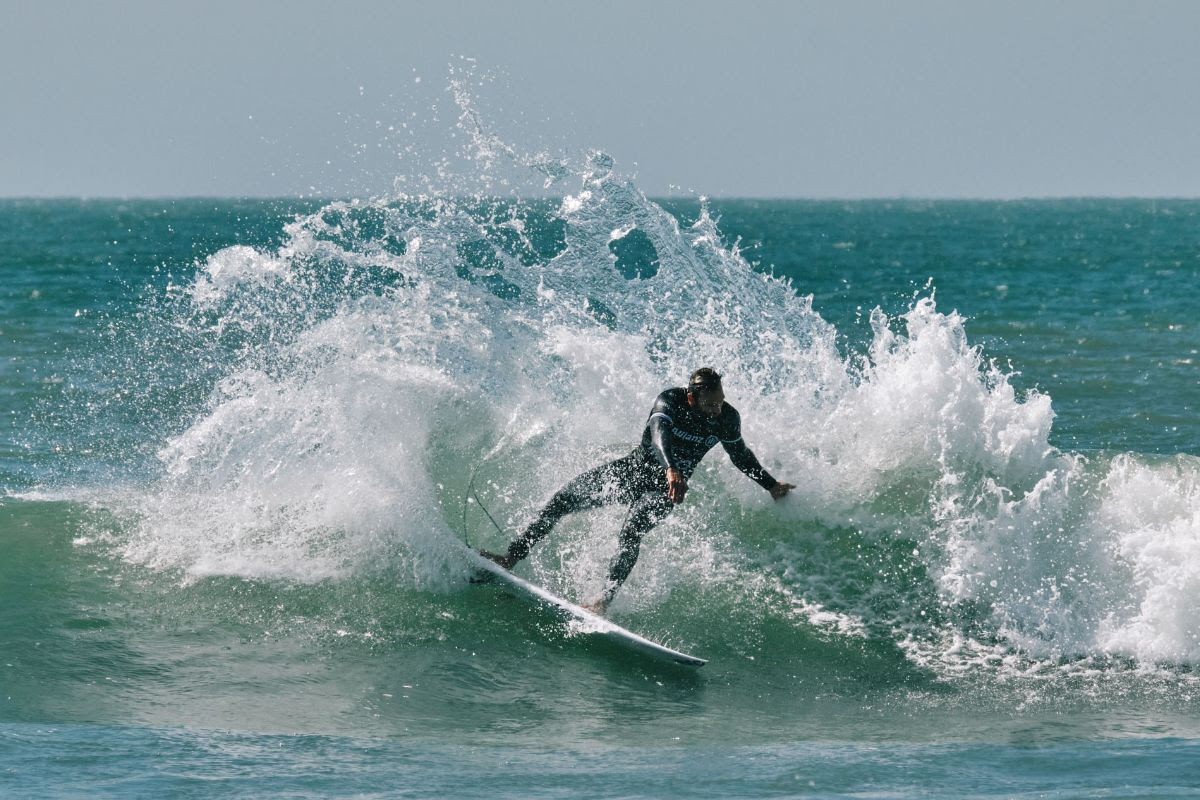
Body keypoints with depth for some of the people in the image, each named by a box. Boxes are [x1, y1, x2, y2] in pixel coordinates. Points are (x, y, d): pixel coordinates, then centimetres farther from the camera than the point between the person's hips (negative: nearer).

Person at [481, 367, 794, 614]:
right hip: (634, 468, 0)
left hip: (665, 489, 0)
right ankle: (510, 558, 0)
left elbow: (740, 454, 8)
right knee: (564, 499, -9)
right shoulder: (671, 401, -25)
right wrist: (670, 469, -66)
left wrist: (771, 486, 15)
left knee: (633, 529, -30)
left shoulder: (727, 419, -14)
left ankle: (605, 599, -36)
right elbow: (659, 432, -46)